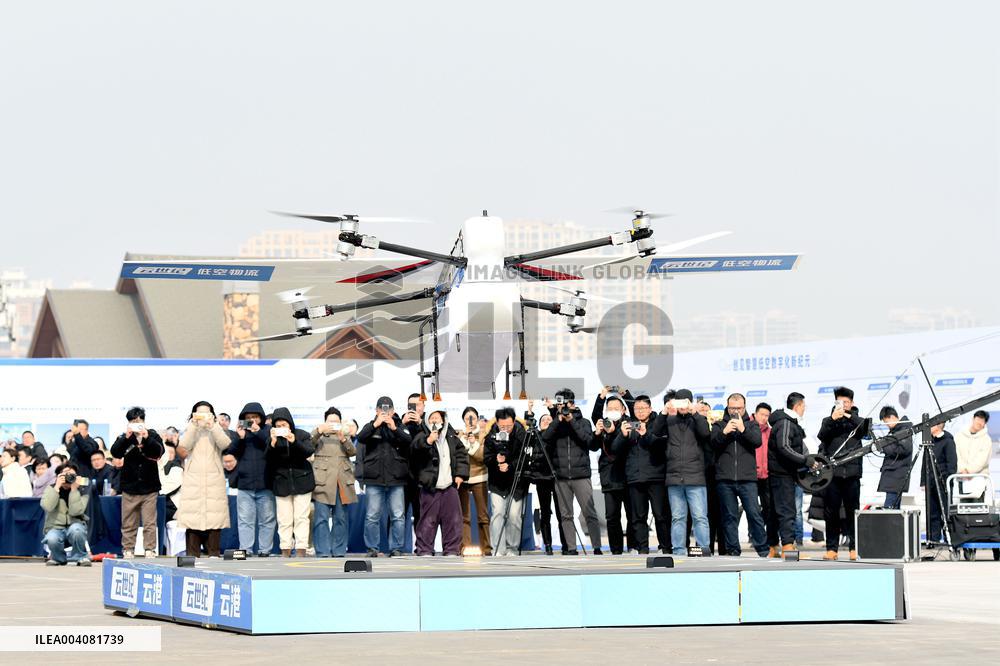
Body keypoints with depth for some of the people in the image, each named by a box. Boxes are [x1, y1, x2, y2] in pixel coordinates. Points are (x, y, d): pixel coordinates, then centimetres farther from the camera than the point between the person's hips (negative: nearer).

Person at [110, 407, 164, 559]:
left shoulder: (153, 435, 3)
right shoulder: (124, 438, 3)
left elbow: (159, 451, -12)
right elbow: (115, 452, -12)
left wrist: (147, 438, -27)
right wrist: (126, 437, -26)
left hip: (149, 488, -1)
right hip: (129, 488, 1)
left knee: (150, 523, -1)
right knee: (128, 523, 4)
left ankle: (150, 551, 2)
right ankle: (128, 551, 9)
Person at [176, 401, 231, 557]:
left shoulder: (216, 430, 13)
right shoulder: (190, 430, 14)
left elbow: (225, 444, -7)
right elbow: (183, 446, -6)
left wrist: (212, 426, -16)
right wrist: (194, 425, -13)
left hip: (214, 480, 0)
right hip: (193, 479, 0)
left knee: (214, 518, -7)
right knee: (192, 516, -7)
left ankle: (213, 553, -3)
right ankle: (192, 553, -4)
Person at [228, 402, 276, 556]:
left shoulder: (268, 430, 4)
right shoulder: (241, 430, 11)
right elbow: (232, 452, 4)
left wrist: (259, 433, -18)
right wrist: (240, 437, -13)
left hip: (265, 485, -2)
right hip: (244, 484, 2)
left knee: (267, 520, 1)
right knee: (245, 520, 0)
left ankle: (264, 550, 6)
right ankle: (245, 549, 1)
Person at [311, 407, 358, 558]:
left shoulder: (346, 434, 18)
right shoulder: (319, 434, 11)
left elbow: (352, 451, 4)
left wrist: (342, 438, -13)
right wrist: (320, 430, -21)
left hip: (342, 482, 3)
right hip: (323, 481, -3)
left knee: (341, 518, 4)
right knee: (321, 518, -7)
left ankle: (339, 551, 10)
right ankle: (323, 552, -7)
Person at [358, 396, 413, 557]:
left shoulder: (400, 425, 9)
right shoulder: (371, 426, 9)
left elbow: (409, 441, -7)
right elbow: (360, 438, -8)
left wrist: (394, 429, -18)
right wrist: (375, 425, -18)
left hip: (396, 479, 0)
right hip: (374, 479, 0)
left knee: (398, 516, 0)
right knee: (372, 516, 1)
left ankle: (396, 548, 7)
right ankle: (372, 548, 9)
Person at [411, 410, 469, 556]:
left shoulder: (452, 438, 13)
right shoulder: (423, 437, -1)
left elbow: (462, 455, 18)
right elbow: (415, 447, -21)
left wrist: (460, 474, 7)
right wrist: (427, 441, -39)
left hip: (450, 485, 4)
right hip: (430, 487, -4)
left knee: (453, 519, 3)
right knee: (428, 519, -4)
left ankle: (452, 549, 9)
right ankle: (424, 549, 2)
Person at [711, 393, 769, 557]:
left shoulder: (751, 424, 13)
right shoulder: (719, 425, 13)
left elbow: (757, 441, -4)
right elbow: (713, 443, -3)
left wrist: (743, 429, -15)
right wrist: (724, 432, -18)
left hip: (747, 478, -1)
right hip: (724, 479, 1)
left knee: (754, 513, -6)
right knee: (729, 517, 3)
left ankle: (763, 550, 0)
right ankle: (732, 551, 9)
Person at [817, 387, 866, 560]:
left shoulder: (856, 420, 13)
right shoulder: (828, 421, 14)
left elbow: (865, 428, -8)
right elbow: (821, 436, -4)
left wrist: (849, 416, -17)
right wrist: (832, 419, -18)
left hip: (852, 472, -1)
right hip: (832, 472, 1)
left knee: (852, 511, 0)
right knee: (831, 512, 1)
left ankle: (854, 548, 3)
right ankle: (832, 548, 4)